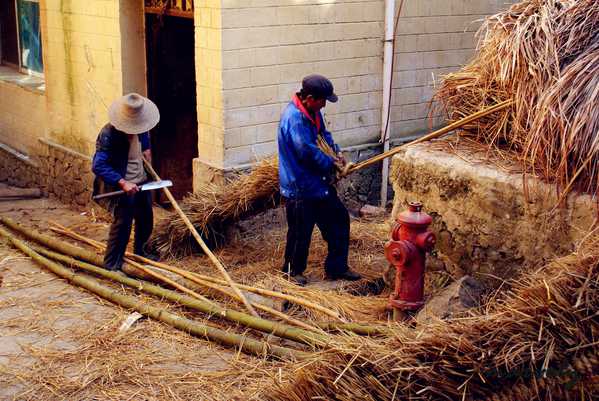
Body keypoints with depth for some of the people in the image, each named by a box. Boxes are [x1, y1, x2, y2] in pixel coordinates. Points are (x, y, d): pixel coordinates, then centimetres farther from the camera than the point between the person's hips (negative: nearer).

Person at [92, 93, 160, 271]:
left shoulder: (139, 125, -3)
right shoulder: (108, 135, -26)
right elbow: (98, 166, -30)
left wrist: (146, 148, 7)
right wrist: (122, 183, -35)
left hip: (140, 181, 8)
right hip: (119, 185, -8)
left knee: (146, 218, 18)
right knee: (122, 221, -15)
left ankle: (139, 250, 43)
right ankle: (111, 265, -4)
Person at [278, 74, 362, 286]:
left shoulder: (312, 111, 5)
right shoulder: (294, 118, -25)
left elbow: (323, 133, 20)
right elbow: (308, 152, -26)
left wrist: (336, 152, 2)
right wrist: (330, 163, -11)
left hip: (319, 181, 10)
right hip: (299, 187, -10)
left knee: (339, 219, 14)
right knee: (301, 231, 5)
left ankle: (336, 268, 25)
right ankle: (293, 270, 27)